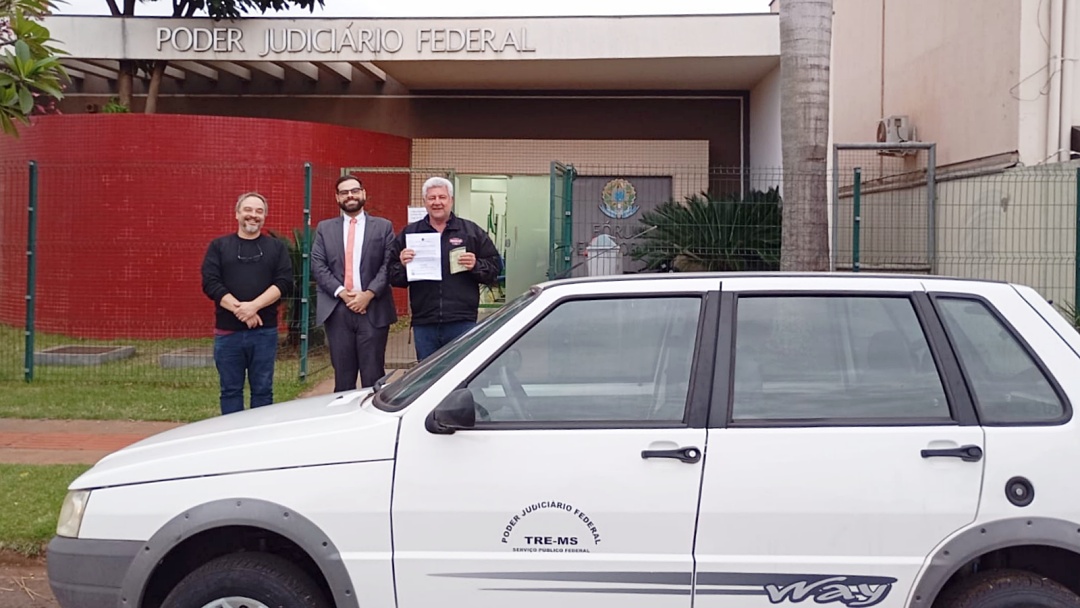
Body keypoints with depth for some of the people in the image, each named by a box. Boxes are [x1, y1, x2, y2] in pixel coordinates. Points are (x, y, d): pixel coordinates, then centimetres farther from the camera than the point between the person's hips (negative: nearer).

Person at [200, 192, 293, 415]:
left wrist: (254, 305, -16)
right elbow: (210, 283, -2)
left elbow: (284, 283, -2)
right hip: (227, 331, 0)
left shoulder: (276, 248, 10)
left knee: (262, 390, 5)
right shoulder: (219, 246, 9)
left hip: (265, 331, 0)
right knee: (231, 390, 6)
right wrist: (239, 309, -15)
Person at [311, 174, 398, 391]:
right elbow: (318, 265, 3)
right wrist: (341, 292, -10)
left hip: (373, 310, -1)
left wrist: (369, 294, -12)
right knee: (342, 376, 6)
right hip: (337, 310, 2)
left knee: (373, 377, -1)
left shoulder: (383, 227, 8)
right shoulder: (324, 228, 13)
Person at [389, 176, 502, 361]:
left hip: (462, 322, -2)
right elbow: (393, 276, 10)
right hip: (424, 323, 2)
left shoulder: (472, 231, 8)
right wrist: (402, 265, -10)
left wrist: (476, 266, -12)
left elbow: (495, 266, 7)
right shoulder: (408, 233, 11)